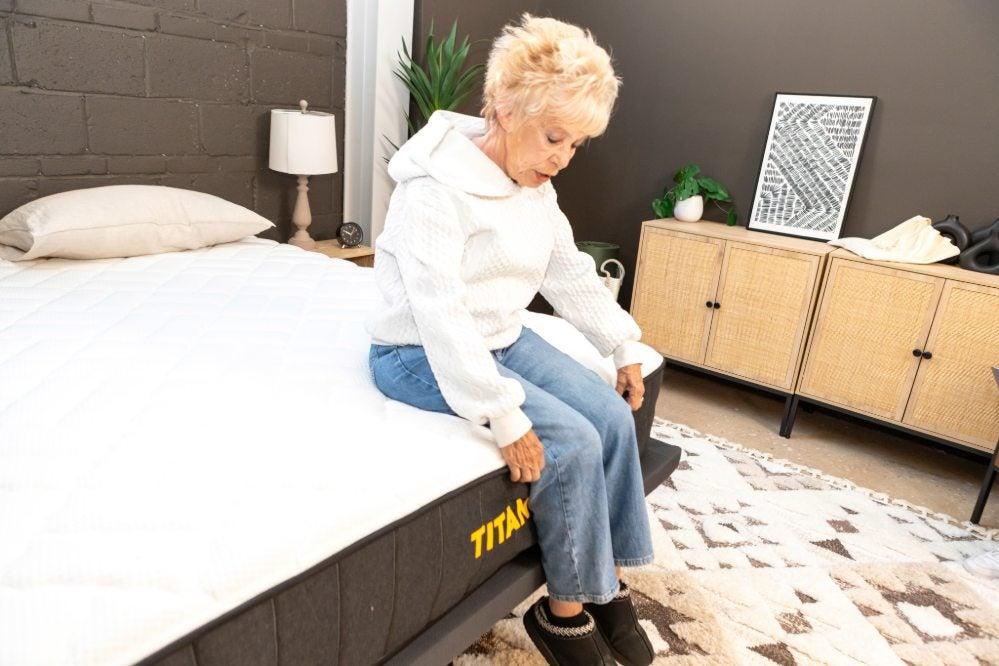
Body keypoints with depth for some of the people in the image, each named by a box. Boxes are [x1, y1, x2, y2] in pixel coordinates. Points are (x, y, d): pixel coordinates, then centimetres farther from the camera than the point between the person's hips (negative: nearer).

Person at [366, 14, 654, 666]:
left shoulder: (535, 186, 3)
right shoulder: (436, 187, -24)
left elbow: (572, 273, 11)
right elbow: (440, 314, -31)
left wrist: (626, 346, 9)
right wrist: (506, 417, -32)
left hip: (503, 338, 8)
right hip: (425, 355, -8)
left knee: (613, 417, -5)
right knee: (572, 444, -19)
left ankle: (608, 582, 10)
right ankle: (564, 611, 2)